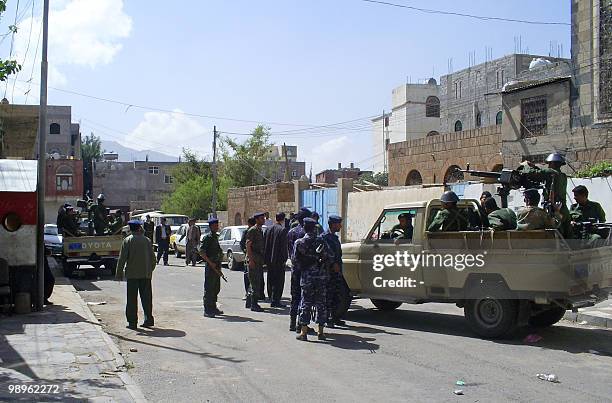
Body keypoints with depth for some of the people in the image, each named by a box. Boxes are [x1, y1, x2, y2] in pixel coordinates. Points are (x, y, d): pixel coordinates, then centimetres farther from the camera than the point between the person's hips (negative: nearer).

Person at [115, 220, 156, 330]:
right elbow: (152, 257, 9)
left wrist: (119, 273, -1)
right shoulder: (147, 240, 5)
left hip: (132, 274, -3)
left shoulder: (127, 240, -5)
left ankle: (132, 322, 1)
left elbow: (122, 258, -7)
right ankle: (149, 319, 12)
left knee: (132, 299, 1)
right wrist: (150, 270, 20)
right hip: (146, 274, 3)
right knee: (146, 297, 10)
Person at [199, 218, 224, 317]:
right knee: (209, 288, -6)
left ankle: (213, 308, 24)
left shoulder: (216, 237, 16)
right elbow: (201, 252, -17)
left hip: (216, 266, 9)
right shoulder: (207, 237, -11)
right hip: (210, 266, -9)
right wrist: (210, 263, -19)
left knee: (216, 288, 14)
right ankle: (207, 310, -2)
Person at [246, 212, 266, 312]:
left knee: (258, 282, 12)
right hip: (253, 260, -9)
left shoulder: (261, 230, 16)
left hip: (259, 260, 9)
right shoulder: (252, 230, -11)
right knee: (255, 282, -8)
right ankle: (254, 304, -3)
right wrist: (250, 259, -20)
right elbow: (248, 245, -15)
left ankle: (249, 302, 22)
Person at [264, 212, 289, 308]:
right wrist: (284, 259, -10)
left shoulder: (268, 229, 8)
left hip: (269, 259, 7)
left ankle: (271, 299, 23)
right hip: (278, 259, -7)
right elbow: (284, 246, -14)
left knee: (271, 280, 15)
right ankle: (275, 301, -2)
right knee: (279, 280, -1)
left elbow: (264, 245, 11)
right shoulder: (283, 230, -12)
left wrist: (265, 258, 16)